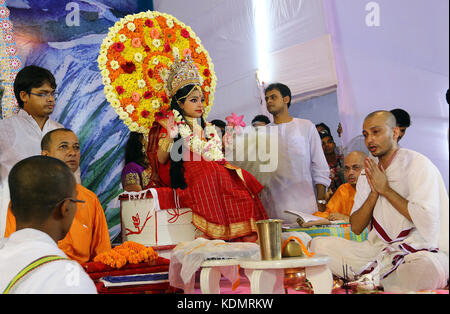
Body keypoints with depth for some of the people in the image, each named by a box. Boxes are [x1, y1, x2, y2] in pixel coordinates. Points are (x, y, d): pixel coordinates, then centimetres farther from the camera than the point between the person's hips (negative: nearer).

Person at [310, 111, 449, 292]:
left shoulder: (418, 164, -6)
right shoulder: (368, 173, 13)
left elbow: (428, 220, -19)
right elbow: (356, 227, 9)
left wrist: (386, 189, -10)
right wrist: (374, 193, -7)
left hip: (421, 250, -6)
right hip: (378, 249, 6)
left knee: (425, 268, -43)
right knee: (318, 245, -5)